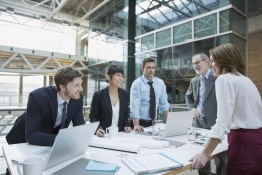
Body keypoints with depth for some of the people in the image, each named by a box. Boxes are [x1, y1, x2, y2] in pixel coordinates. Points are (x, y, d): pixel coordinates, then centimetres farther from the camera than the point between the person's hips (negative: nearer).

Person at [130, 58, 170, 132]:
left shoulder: (160, 83, 3)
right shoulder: (137, 83, -11)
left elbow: (164, 103, 6)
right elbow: (134, 105, -20)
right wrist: (136, 125, -30)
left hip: (154, 122, 4)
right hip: (141, 123, -4)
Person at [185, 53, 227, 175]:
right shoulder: (194, 81, 10)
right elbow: (188, 97, 23)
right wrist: (191, 107, 4)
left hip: (216, 122, -6)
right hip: (200, 122, 6)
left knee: (220, 155, 7)